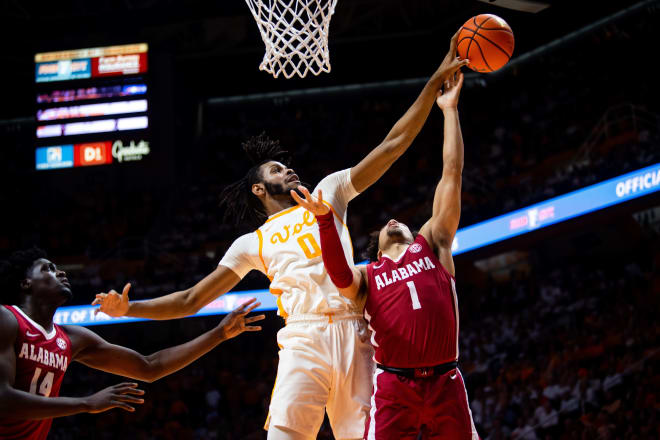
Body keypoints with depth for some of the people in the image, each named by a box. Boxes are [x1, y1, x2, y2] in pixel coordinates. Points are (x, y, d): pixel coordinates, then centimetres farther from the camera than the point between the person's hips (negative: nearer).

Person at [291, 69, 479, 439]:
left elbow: (452, 173, 17)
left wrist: (450, 110, 16)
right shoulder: (366, 276, 19)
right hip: (393, 386, -1)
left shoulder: (432, 245, 20)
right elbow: (340, 277, -7)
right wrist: (325, 220, -20)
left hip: (444, 384, 1)